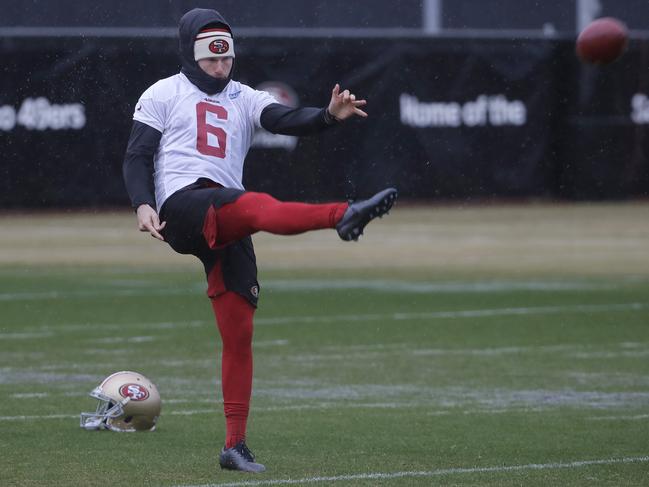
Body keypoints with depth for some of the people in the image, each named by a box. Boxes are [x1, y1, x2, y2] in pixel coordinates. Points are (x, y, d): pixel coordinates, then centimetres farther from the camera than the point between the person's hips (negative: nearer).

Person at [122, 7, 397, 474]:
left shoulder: (244, 99, 21)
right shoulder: (163, 94, 13)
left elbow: (287, 120, 2)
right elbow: (138, 155, 6)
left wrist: (329, 116, -19)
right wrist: (143, 204, -13)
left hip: (225, 226, 5)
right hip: (181, 206, -5)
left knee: (239, 333, 0)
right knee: (258, 206, -35)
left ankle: (235, 445, 4)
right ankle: (343, 215, -63)